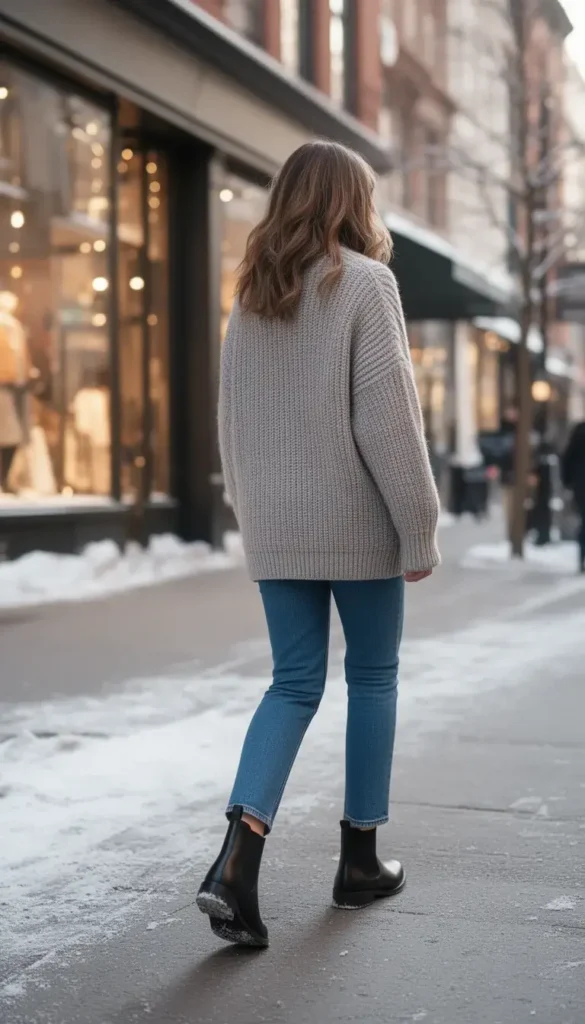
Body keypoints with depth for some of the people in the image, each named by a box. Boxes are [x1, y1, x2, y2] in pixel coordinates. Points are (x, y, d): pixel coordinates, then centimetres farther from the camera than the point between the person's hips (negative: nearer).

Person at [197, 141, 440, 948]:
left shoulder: (252, 294, 10)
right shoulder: (364, 282, -9)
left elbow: (233, 419, 12)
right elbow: (387, 414, -14)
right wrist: (420, 527, -10)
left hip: (277, 527, 5)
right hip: (357, 522, -5)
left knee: (295, 684, 8)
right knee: (372, 679, 10)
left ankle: (237, 861, -9)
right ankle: (360, 860, 19)